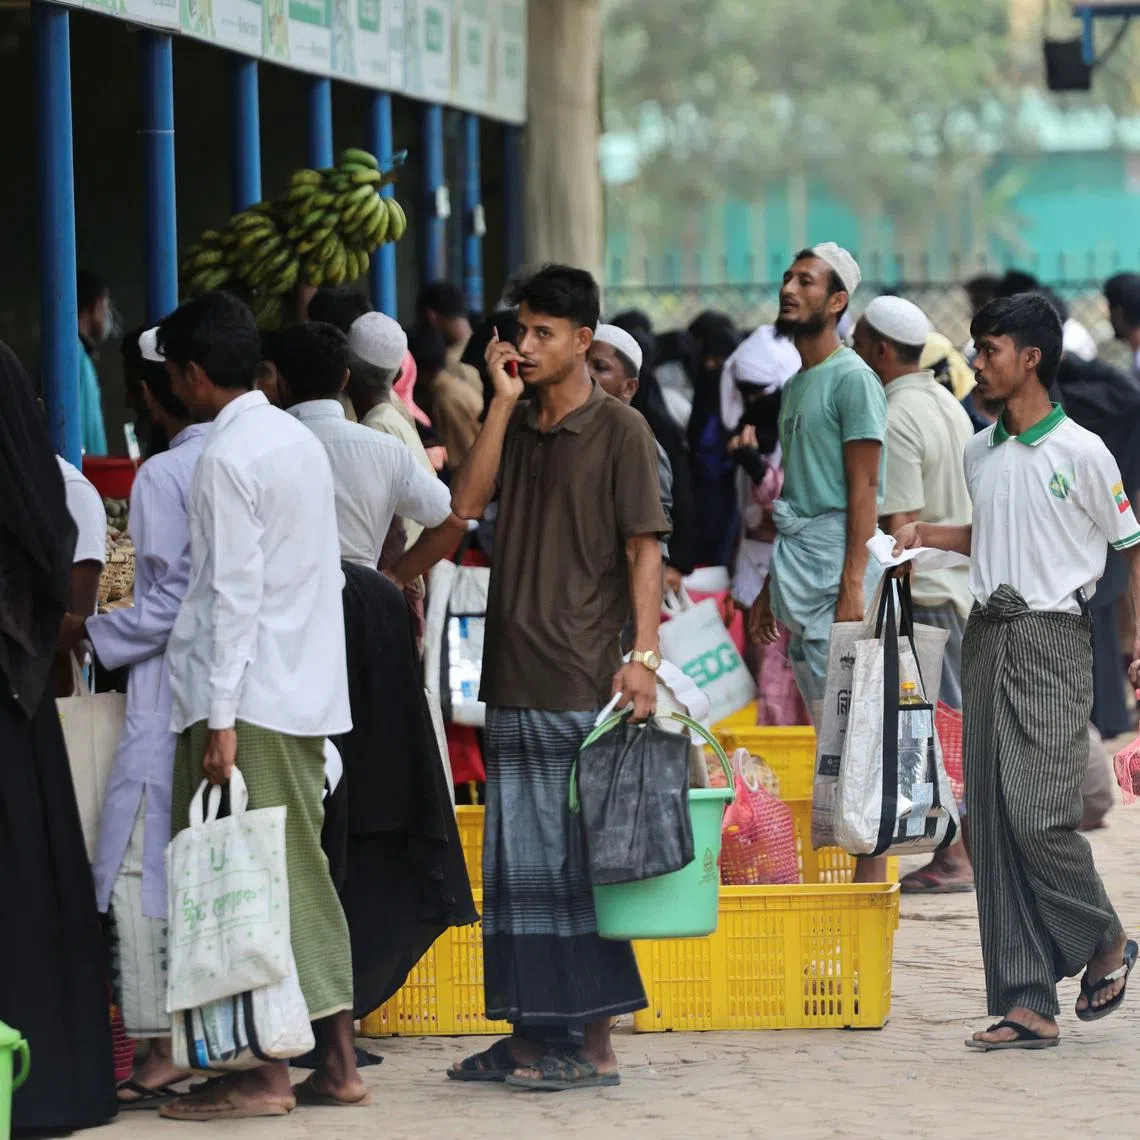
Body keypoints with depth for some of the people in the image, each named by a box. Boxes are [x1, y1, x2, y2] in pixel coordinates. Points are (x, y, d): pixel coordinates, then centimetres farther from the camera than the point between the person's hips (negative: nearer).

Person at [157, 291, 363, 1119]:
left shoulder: (228, 458, -13)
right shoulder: (300, 441, 12)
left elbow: (234, 592, -17)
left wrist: (221, 716, -17)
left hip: (253, 698, -8)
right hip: (308, 691, 8)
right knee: (303, 875, 11)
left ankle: (270, 1074, -5)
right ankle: (337, 1063, 13)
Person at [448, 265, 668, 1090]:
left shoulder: (619, 431, -3)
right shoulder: (515, 425, 15)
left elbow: (644, 549, -7)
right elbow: (466, 503, 0)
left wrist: (644, 657, -16)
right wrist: (504, 402, -3)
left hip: (581, 680, -7)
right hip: (512, 677, 7)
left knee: (578, 862, -4)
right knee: (517, 860, 9)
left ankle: (594, 1044, 0)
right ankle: (532, 1032, 16)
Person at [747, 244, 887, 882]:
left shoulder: (853, 379, -8)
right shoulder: (797, 384, 19)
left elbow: (862, 489, -14)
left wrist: (852, 584, -21)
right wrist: (772, 587, 22)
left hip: (838, 561, -9)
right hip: (798, 559, 9)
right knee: (826, 725, 7)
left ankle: (872, 870, -9)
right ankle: (848, 861, 9)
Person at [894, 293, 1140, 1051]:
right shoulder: (980, 454, 12)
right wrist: (927, 535, 11)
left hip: (1052, 639, -6)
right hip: (987, 638, 6)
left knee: (1039, 816, -14)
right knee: (993, 823, 0)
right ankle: (1027, 1004, 2)